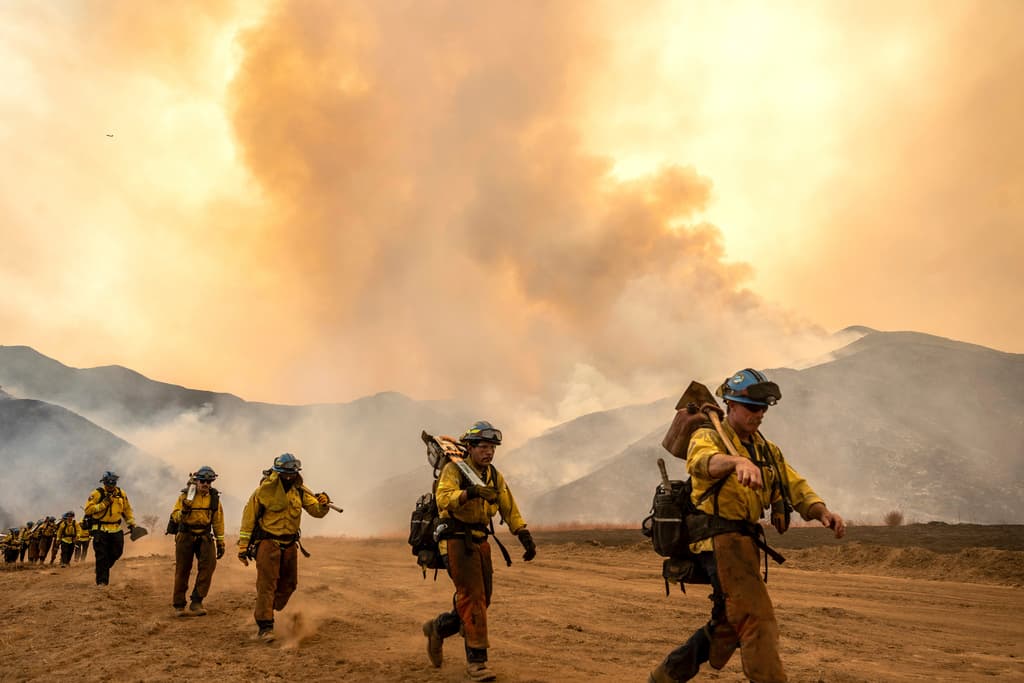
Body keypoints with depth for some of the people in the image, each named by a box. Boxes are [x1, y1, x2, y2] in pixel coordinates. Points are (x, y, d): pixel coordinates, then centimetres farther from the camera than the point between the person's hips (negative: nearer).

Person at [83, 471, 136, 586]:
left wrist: (131, 523, 14)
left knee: (116, 553, 10)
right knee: (102, 557, -4)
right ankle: (102, 581, 2)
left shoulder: (121, 494, 6)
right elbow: (88, 510, -13)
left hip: (116, 530, 5)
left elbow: (127, 509, 18)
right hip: (101, 531, -5)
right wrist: (103, 504, -21)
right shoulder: (97, 494, -8)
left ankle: (102, 570, 35)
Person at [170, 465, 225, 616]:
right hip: (186, 536, -2)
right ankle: (179, 605, 16)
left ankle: (196, 601, -10)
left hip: (204, 536, 2)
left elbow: (218, 521, 10)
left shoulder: (214, 498, 3)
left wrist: (220, 542, 10)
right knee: (183, 570, 2)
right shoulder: (186, 495, -4)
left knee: (209, 563, -18)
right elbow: (174, 517, -6)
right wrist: (184, 510, -27)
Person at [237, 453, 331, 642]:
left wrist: (323, 503, -24)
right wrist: (243, 547, -7)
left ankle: (263, 616, 33)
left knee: (288, 585, 14)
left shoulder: (300, 492, 3)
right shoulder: (264, 490, -10)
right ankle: (264, 627, -6)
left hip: (290, 545, 6)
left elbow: (317, 512, 0)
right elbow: (248, 518, -5)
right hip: (268, 543, -6)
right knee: (267, 584, -10)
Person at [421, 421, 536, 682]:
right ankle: (476, 660, -6)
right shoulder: (454, 470, -10)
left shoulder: (495, 476, 11)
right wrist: (470, 492, -44)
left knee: (482, 601, 10)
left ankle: (438, 628, 33)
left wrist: (525, 537, -1)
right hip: (457, 540, -7)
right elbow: (444, 498, -27)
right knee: (472, 598, -13)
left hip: (480, 542, 7)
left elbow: (509, 509, 10)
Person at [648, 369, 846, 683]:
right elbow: (704, 460, -29)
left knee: (728, 626, 16)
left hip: (746, 541, 8)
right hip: (720, 539, -8)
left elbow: (795, 486, 7)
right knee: (758, 620, -17)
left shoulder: (768, 450, 17)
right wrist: (738, 461, -51)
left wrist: (823, 512, -14)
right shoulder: (708, 437, -4)